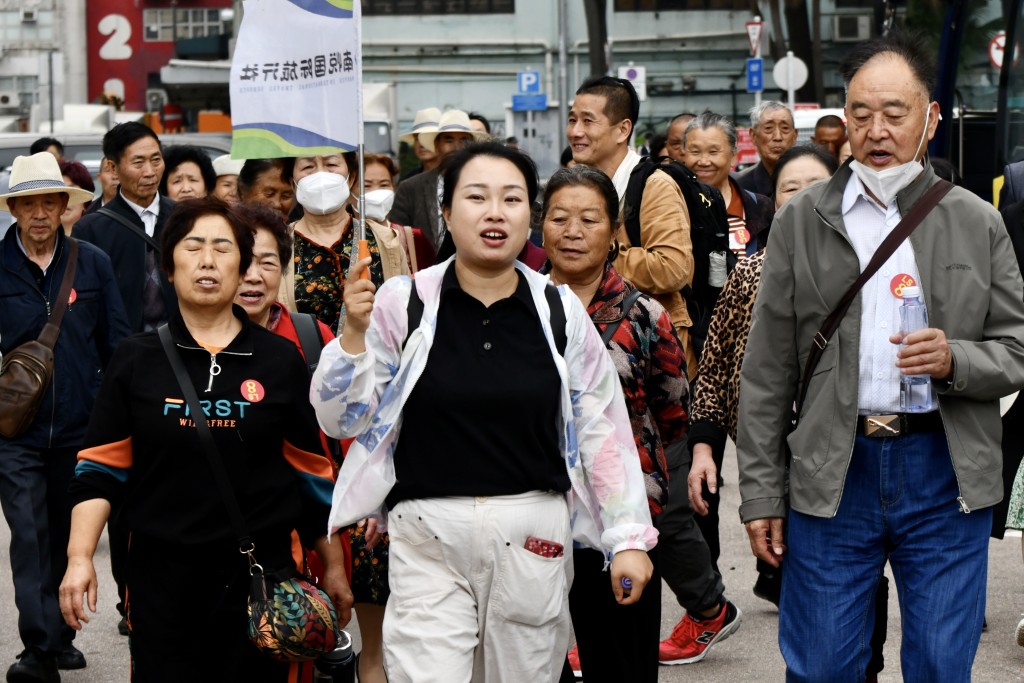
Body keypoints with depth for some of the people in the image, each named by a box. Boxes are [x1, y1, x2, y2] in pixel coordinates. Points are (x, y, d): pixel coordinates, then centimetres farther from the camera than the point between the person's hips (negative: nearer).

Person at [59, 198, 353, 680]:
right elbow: (100, 467, 4)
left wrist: (333, 567, 10)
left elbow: (311, 472, 8)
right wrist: (80, 558, -7)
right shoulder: (136, 360, 4)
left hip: (259, 573, 0)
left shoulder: (281, 360, 4)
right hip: (159, 573, 0)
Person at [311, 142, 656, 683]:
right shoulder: (402, 303, -2)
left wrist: (629, 537, 5)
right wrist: (354, 333, -14)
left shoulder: (560, 311, 3)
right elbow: (342, 420, 2)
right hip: (428, 537, -2)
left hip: (533, 537, 2)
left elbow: (601, 429, 8)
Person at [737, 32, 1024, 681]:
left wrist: (955, 360, -16)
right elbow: (767, 372, 5)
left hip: (947, 477, 0)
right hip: (832, 477, 0)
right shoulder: (802, 220, 4)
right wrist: (761, 494, 2)